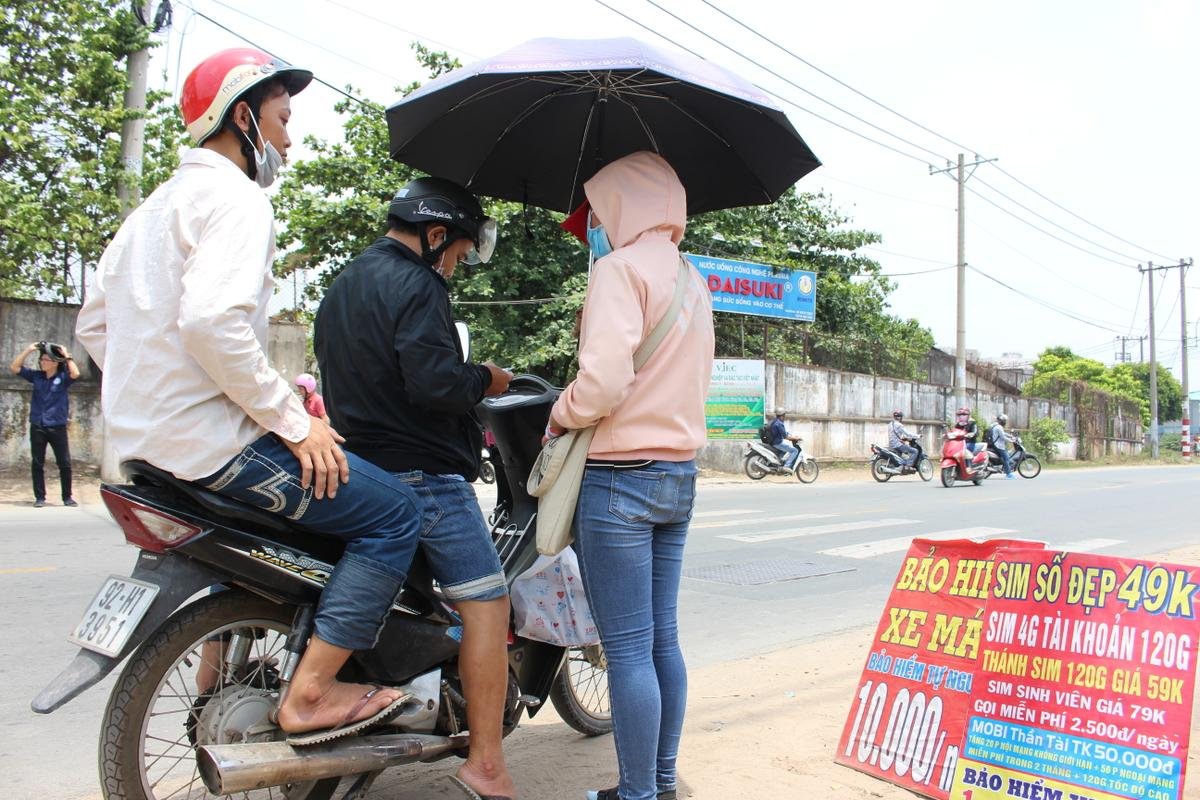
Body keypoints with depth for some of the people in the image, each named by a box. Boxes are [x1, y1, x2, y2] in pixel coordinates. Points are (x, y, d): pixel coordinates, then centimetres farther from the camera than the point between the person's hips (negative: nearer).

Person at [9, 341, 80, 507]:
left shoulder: (63, 377, -3)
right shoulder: (36, 376, 6)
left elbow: (75, 374, -23)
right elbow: (14, 368, 5)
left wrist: (66, 355, -14)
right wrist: (28, 350, -1)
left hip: (57, 427, -3)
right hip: (37, 427, 3)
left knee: (64, 463, 1)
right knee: (37, 463, 6)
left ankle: (67, 497, 11)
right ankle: (39, 497, 14)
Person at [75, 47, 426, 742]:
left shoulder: (156, 206, 19)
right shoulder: (235, 199, -11)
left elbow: (93, 323, 22)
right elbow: (213, 320, -28)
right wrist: (294, 422, -21)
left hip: (142, 439, 10)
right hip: (209, 442, -10)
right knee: (395, 512, -8)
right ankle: (309, 695, -7)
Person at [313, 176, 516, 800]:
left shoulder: (342, 286, 19)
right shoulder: (416, 284, -12)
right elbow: (436, 381, -24)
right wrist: (485, 380, -6)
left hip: (358, 465, 10)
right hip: (421, 472, -10)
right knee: (485, 604, -7)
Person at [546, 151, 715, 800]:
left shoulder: (621, 268, -11)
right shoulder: (691, 281, 16)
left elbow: (604, 377, -21)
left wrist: (560, 415, -4)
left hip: (620, 474, -9)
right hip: (678, 475, 9)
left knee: (628, 650, -1)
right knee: (662, 640, 15)